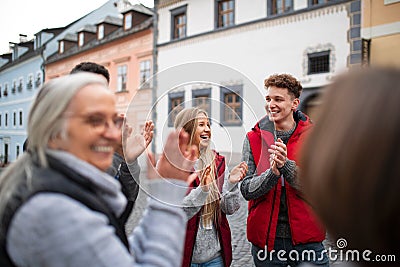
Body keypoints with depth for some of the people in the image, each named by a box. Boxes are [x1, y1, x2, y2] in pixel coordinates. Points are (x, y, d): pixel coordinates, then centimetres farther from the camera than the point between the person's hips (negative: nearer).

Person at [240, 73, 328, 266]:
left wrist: (286, 165, -28)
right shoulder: (253, 138, -1)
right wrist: (273, 171, -24)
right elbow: (246, 190, -7)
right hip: (264, 238, 1)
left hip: (306, 239, -1)